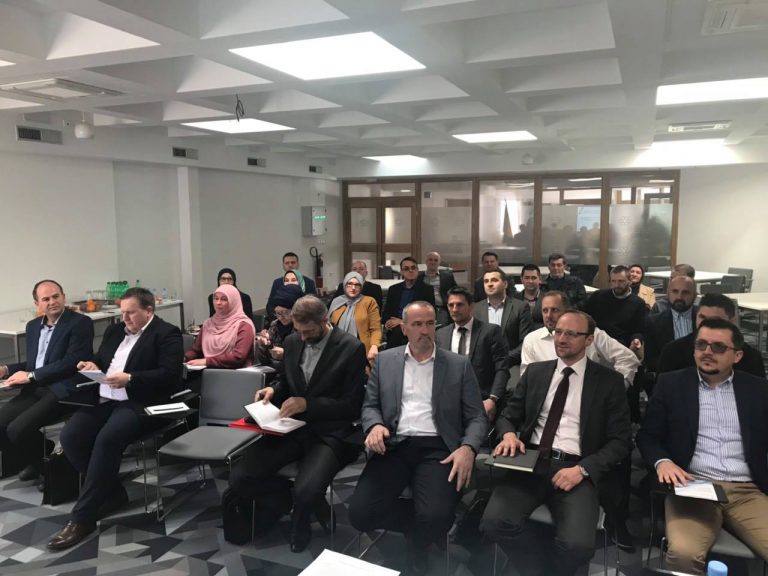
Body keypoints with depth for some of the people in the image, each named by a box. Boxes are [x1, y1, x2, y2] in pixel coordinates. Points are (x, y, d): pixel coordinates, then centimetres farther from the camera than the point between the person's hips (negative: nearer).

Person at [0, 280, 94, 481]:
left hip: (62, 390, -7)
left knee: (17, 429, -23)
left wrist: (31, 376, -13)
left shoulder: (81, 323, -6)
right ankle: (36, 461, 13)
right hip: (35, 389, 7)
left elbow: (71, 362, -15)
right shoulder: (33, 326, 18)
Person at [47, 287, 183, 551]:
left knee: (106, 439, -31)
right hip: (105, 399, 8)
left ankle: (82, 517, -18)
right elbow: (100, 359, 25)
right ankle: (111, 492, 2)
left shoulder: (167, 333, -4)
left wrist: (130, 379, -23)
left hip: (141, 403, -8)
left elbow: (169, 374, -15)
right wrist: (93, 365, 1)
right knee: (70, 436, -16)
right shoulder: (115, 330, 19)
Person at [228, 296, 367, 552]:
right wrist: (273, 390, -2)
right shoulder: (292, 341, 7)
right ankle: (285, 496, 16)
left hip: (329, 433, -5)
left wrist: (308, 404, -20)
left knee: (306, 490, -31)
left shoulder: (352, 348, -10)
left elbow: (352, 405, -10)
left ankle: (299, 515, 9)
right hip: (292, 428, 5)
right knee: (239, 478, -15)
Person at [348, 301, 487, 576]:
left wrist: (468, 448, -16)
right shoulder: (384, 360, 13)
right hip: (394, 445, 2)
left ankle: (417, 547, 12)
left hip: (437, 448, -1)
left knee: (435, 517, -27)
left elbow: (477, 417, 5)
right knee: (360, 512, -20)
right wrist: (375, 426, -11)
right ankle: (423, 523, 8)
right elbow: (370, 405, 13)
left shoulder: (459, 364, 8)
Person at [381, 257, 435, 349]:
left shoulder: (427, 290, 3)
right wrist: (387, 322, -8)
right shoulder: (393, 289, 17)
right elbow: (386, 312, 18)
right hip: (394, 335, 3)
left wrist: (403, 322, -11)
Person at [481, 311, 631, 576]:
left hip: (576, 469, -2)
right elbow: (507, 416, 17)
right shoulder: (535, 372, 14)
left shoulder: (609, 381, 6)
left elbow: (620, 441, 2)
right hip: (530, 463, 2)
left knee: (578, 544, -28)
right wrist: (509, 434, -8)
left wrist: (583, 469, -14)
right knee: (494, 523, -25)